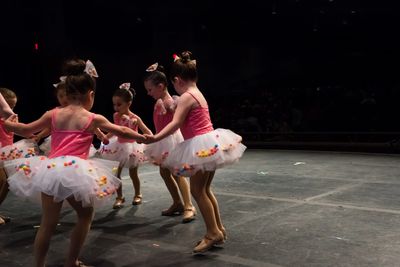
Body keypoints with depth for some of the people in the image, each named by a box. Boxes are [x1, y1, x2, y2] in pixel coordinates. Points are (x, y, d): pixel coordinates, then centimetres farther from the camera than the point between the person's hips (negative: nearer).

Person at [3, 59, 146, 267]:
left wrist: (8, 124, 41)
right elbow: (122, 132, 14)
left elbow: (26, 130, 22)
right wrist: (144, 138, 30)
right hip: (74, 171, -3)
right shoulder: (94, 119, 5)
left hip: (49, 170, 4)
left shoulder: (53, 114, 13)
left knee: (48, 222, 12)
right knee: (85, 215, 19)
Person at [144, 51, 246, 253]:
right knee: (205, 189, 15)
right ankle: (218, 230, 20)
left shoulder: (186, 97, -12)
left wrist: (156, 138, -31)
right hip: (210, 143, 10)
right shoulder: (198, 94, 17)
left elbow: (175, 124, -23)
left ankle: (213, 233, 0)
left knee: (197, 190, -4)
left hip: (201, 146, -10)